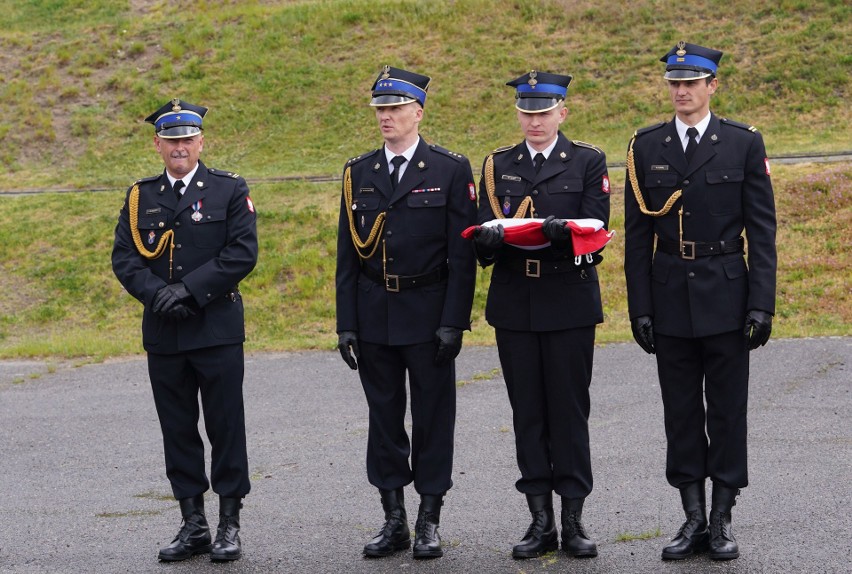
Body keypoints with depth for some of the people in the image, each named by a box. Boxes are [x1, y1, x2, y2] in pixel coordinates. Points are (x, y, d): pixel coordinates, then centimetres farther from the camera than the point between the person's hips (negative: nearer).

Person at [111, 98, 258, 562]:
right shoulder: (140, 197, 11)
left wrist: (189, 290, -15)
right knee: (178, 430, 7)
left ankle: (229, 524, 8)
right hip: (163, 333, 3)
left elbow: (243, 252, -8)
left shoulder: (230, 190, 1)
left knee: (225, 427, 0)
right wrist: (157, 293, -13)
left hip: (217, 330, -3)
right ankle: (193, 524, 15)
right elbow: (123, 258, 5)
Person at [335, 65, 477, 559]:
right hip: (374, 315, 3)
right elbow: (347, 255, 8)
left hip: (429, 314, -3)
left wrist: (454, 322, -12)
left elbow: (462, 254, -5)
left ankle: (429, 522, 11)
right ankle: (394, 521, 17)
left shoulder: (451, 170, -2)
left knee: (433, 417, 3)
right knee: (384, 418, 8)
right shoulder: (358, 173, 8)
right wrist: (347, 324, 2)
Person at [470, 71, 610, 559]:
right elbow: (483, 234, 5)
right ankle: (541, 521, 11)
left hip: (569, 303, -3)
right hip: (514, 303, 3)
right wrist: (489, 237, -19)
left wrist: (561, 230, -26)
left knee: (569, 410, 0)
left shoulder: (588, 162, 4)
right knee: (528, 413, 5)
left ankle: (573, 519, 7)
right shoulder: (498, 165, 12)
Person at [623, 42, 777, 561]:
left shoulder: (744, 143, 0)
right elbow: (638, 234, 6)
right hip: (670, 296, 2)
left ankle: (723, 518, 12)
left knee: (727, 409, 3)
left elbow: (762, 229, -1)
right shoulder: (646, 146, 5)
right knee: (681, 410, 7)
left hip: (726, 297, -2)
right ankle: (693, 517, 15)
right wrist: (640, 306, 1)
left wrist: (762, 303, -8)